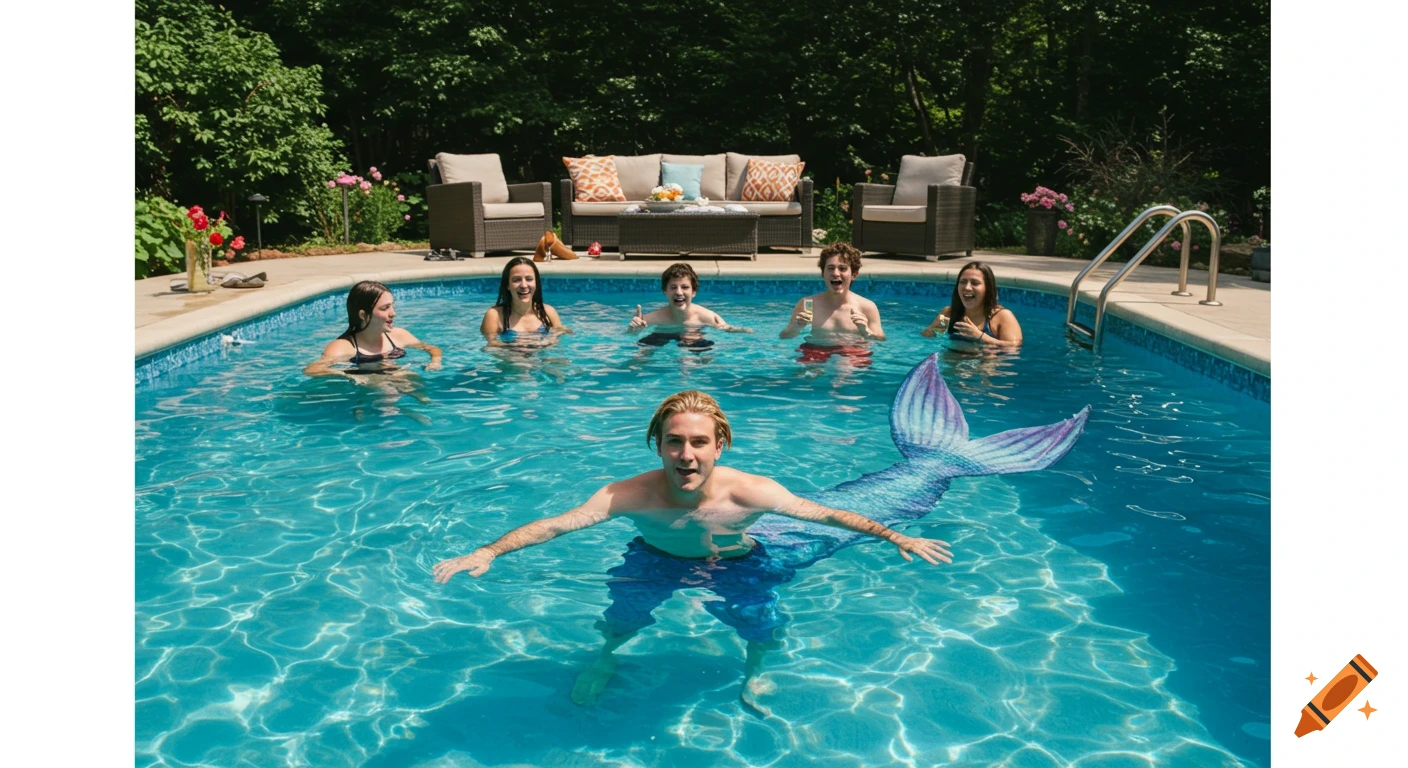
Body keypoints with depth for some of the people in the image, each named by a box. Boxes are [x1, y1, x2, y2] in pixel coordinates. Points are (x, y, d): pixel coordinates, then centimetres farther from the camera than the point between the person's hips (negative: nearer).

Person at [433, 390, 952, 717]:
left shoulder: (750, 493, -33)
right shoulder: (630, 495, -33)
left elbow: (826, 515, -22)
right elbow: (554, 525, -32)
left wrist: (898, 539, -22)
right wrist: (489, 552, -44)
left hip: (734, 565, 0)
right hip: (657, 561, 0)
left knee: (763, 624, -18)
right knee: (621, 616, -16)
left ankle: (754, 673, 18)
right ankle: (606, 661, 21)